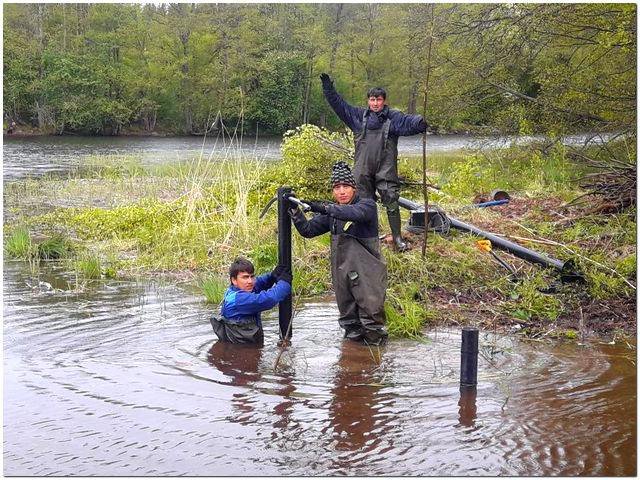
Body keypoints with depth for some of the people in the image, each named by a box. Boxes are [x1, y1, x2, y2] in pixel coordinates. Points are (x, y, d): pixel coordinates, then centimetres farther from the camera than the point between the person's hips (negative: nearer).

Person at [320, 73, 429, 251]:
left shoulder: (393, 117, 1)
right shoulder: (359, 116, 9)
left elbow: (409, 121, -16)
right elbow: (339, 105, 12)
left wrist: (420, 122, -39)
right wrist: (328, 88, 5)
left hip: (386, 170, -2)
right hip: (363, 170, 3)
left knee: (392, 203, -3)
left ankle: (397, 238, 6)